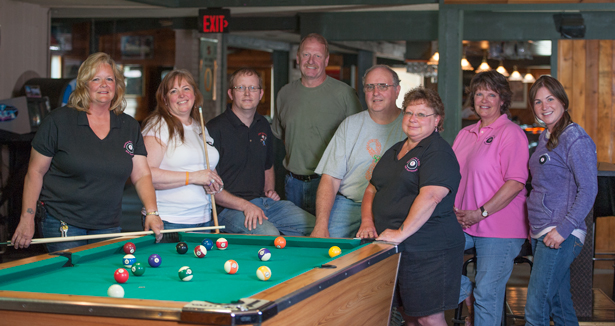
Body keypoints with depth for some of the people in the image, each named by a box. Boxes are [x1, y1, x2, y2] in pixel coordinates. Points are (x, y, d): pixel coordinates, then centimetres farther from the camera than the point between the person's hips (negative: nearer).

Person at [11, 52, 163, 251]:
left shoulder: (130, 127, 7)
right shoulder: (59, 121, -4)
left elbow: (142, 175, 4)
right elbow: (35, 172, -2)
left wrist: (151, 212, -12)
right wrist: (27, 218, -7)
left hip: (108, 226, 4)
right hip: (62, 224, -3)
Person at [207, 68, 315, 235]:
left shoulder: (263, 126, 15)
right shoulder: (215, 129, -10)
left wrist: (270, 190, 10)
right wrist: (245, 205, -21)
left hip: (264, 201, 7)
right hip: (230, 207, -7)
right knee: (268, 234, -35)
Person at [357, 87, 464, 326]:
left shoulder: (438, 152, -10)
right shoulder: (394, 151, 18)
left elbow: (430, 197, -22)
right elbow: (372, 189, 22)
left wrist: (401, 232, -24)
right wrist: (367, 222, 4)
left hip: (428, 252, -8)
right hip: (391, 251, 8)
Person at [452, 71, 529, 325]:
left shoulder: (511, 133, -8)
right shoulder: (465, 134, 15)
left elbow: (516, 183, -16)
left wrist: (480, 213, -18)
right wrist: (454, 209, 3)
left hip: (499, 230, -7)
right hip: (463, 225, 7)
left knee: (487, 293, -5)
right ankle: (466, 297, 15)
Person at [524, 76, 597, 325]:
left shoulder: (575, 138, -11)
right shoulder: (545, 137, 16)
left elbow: (588, 189, -15)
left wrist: (563, 230, -20)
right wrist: (534, 225, 15)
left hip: (560, 236, -9)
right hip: (540, 234, 9)